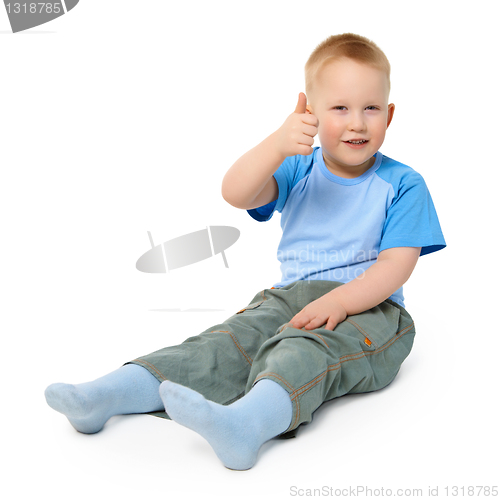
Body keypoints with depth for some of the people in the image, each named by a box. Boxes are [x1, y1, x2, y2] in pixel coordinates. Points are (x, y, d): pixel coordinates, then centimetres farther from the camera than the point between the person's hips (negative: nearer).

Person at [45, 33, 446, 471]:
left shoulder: (403, 185, 1)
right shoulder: (298, 169, 8)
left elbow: (396, 265, -8)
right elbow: (235, 194, -9)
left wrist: (339, 301, -24)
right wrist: (277, 145, -27)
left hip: (369, 308, -3)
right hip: (290, 296, 4)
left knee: (308, 352, -36)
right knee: (229, 342, -20)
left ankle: (247, 423, -62)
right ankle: (110, 394, -33)